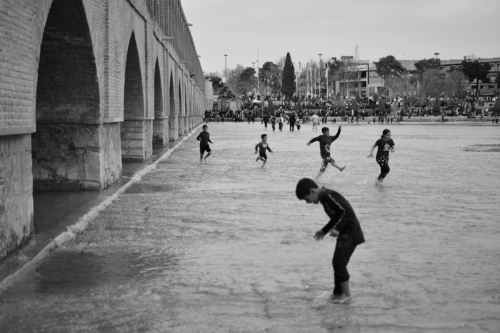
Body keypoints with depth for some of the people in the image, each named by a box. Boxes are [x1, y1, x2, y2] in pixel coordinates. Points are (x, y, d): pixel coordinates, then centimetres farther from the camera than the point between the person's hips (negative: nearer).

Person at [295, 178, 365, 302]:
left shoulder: (329, 196, -18)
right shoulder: (325, 198, 12)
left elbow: (347, 211, -24)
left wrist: (337, 229, -25)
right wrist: (324, 230, 17)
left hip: (350, 234, -10)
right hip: (345, 234, 10)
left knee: (339, 263, -8)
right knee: (337, 263, 12)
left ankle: (346, 293, 5)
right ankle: (338, 293, 20)